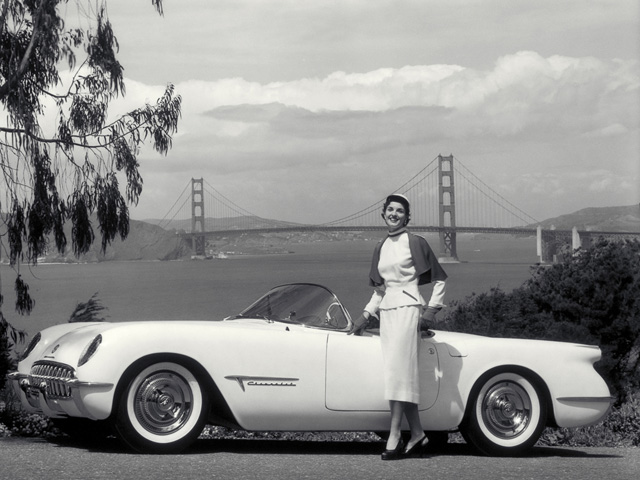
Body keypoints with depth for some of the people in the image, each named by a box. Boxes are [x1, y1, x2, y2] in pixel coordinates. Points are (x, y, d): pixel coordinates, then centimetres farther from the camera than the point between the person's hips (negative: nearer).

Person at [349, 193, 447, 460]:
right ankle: (417, 434, 7)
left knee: (399, 370, -14)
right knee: (400, 374, 2)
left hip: (408, 309, -6)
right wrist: (366, 315, 15)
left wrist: (431, 310, -7)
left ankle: (394, 436, -18)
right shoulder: (380, 249, 16)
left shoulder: (415, 243, -2)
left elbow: (439, 280, 0)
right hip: (386, 312, 6)